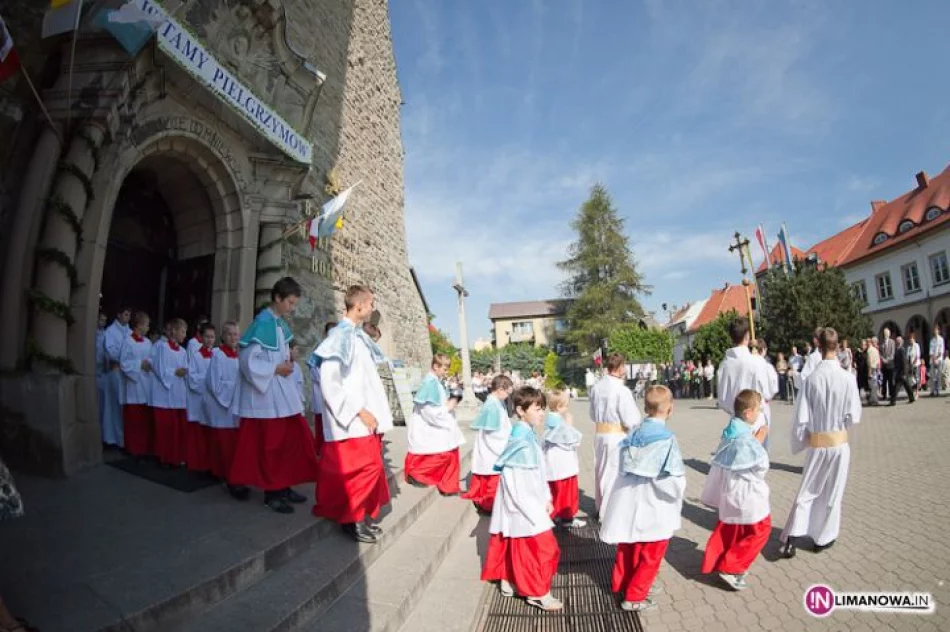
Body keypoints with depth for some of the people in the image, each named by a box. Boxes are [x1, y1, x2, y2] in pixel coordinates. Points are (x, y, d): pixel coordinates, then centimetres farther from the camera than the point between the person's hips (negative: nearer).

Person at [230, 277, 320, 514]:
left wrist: (287, 363, 2)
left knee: (293, 438, 11)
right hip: (265, 392, -8)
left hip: (282, 391, 9)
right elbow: (248, 360, -19)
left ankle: (283, 487, 23)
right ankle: (272, 492, 15)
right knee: (271, 443, 1)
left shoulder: (282, 324, 9)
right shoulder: (263, 323, -16)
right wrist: (276, 369, -17)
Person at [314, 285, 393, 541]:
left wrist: (370, 411, 13)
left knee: (369, 466, 13)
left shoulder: (359, 336, 11)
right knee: (363, 467, -4)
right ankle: (351, 518, 14)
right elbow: (329, 381, -19)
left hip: (366, 418, 9)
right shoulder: (341, 335, -14)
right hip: (352, 421, -9)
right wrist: (358, 411, -18)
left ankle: (360, 515, 28)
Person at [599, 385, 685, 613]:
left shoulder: (633, 435, -4)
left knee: (628, 549, 24)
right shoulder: (666, 439, -21)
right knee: (650, 556, 14)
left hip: (628, 504, 6)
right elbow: (673, 481, -21)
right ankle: (634, 596, 21)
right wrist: (678, 492, 0)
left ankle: (620, 584, 39)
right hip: (653, 510, -6)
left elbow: (622, 468, 4)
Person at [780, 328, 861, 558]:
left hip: (816, 443, 0)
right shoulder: (848, 379, -14)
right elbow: (854, 417, -8)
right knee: (832, 493, 16)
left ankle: (792, 537, 4)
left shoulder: (811, 379, -13)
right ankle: (822, 538, 28)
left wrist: (800, 441, 8)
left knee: (808, 491, 13)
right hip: (839, 442, 0)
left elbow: (801, 418, -9)